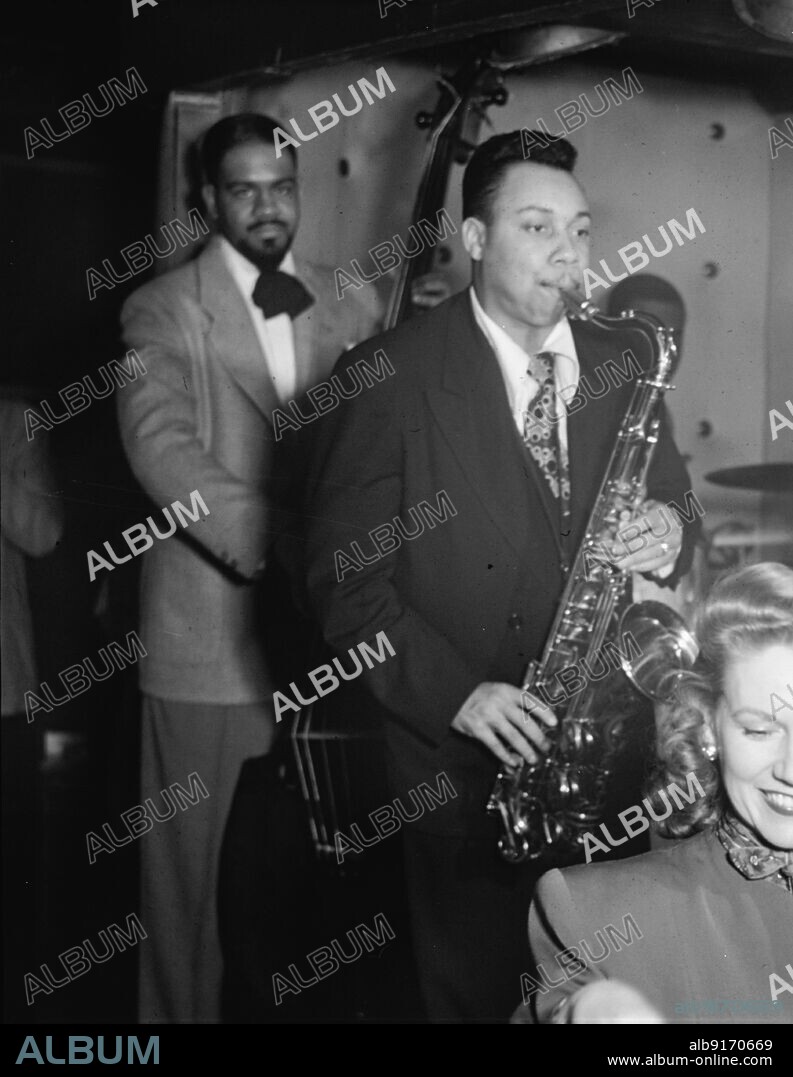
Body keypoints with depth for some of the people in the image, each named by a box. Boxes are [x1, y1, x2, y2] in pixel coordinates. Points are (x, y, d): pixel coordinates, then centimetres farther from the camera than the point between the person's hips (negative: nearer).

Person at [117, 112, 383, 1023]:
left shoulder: (353, 310, 12)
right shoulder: (161, 310, 0)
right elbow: (161, 444, -15)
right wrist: (274, 539, -25)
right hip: (210, 632, -3)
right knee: (191, 862, 5)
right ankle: (183, 1006, 22)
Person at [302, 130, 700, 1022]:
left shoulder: (623, 364, 6)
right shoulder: (386, 377, -8)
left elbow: (671, 510, 12)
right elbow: (342, 571, -10)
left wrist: (671, 543, -13)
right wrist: (453, 692, -19)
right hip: (465, 766, -4)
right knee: (475, 996, 11)